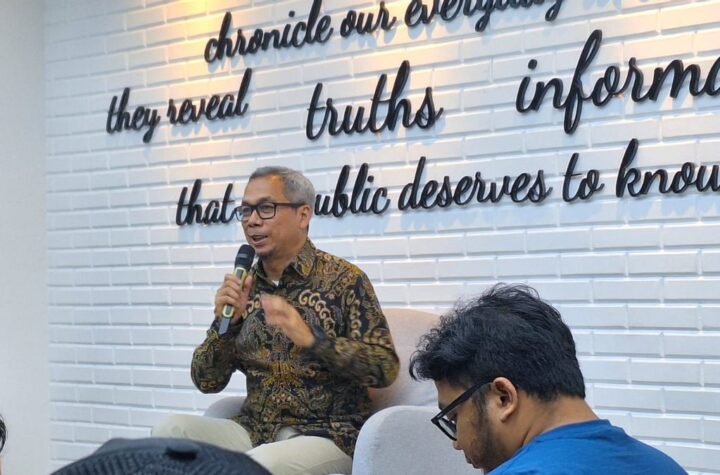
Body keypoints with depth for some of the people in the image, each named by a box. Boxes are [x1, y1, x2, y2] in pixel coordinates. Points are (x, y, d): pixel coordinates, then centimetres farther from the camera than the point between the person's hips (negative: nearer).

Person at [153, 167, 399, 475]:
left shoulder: (344, 279, -5)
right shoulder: (243, 285, 9)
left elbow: (385, 368, -14)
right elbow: (207, 382, 7)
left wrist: (311, 339, -27)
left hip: (326, 435, -5)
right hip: (254, 431, 5)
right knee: (171, 430, -19)